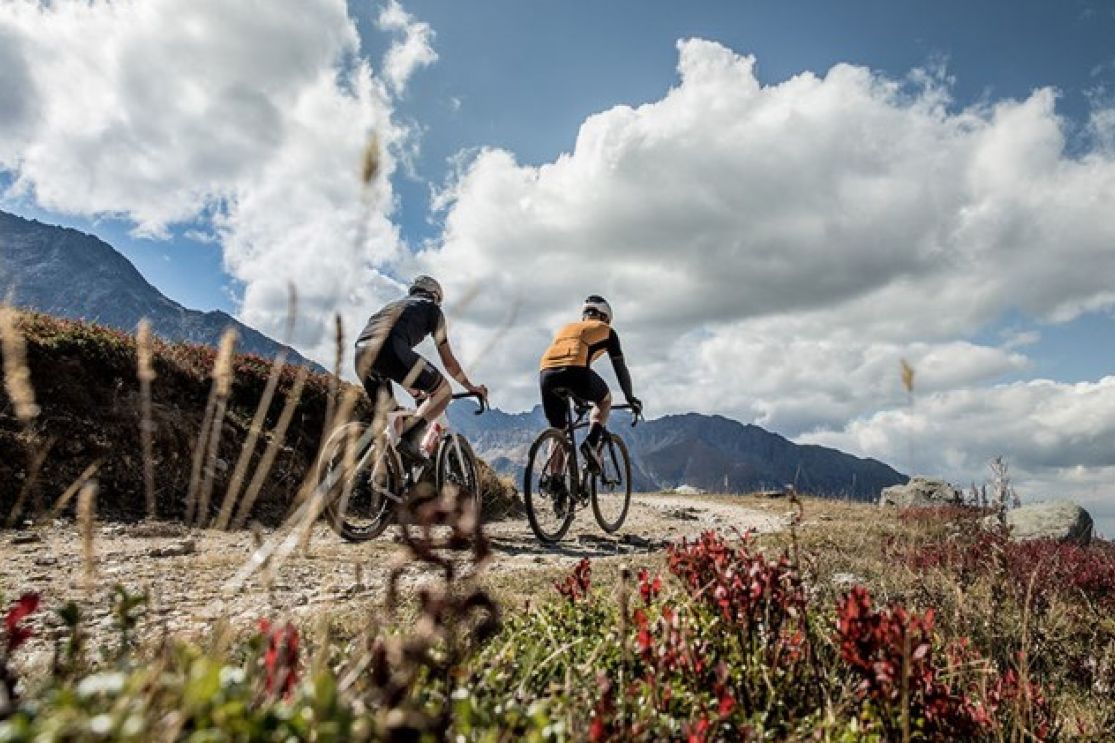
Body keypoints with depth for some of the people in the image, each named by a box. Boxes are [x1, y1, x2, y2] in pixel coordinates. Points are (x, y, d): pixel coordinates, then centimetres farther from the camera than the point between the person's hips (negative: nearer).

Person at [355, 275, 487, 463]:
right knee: (444, 391, 6)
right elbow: (448, 360, 23)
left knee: (385, 413, 22)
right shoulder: (432, 308, 24)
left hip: (361, 355, 7)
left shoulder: (396, 305, 41)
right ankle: (410, 438, -10)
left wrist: (413, 389, 57)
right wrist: (471, 387, 35)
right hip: (390, 349, -7)